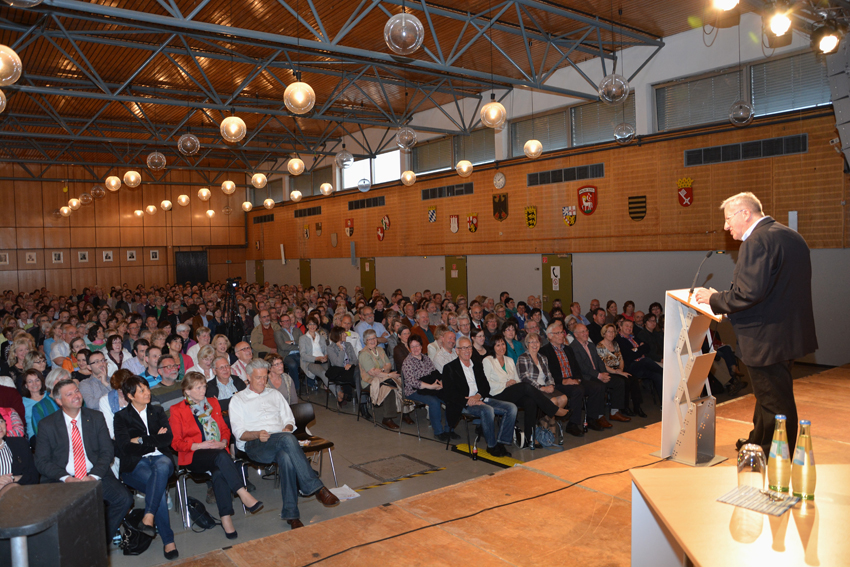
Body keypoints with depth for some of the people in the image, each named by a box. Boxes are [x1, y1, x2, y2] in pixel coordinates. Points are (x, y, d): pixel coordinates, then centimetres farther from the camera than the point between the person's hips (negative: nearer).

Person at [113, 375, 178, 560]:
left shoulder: (157, 411, 20)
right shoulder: (122, 417, 11)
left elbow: (168, 439, 5)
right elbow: (124, 447, -5)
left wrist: (141, 440, -3)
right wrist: (154, 441, -3)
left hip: (160, 458, 2)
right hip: (135, 464, -2)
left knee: (162, 467, -37)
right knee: (159, 486, -32)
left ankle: (148, 517, -42)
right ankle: (168, 540, -28)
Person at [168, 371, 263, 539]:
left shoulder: (213, 403, 19)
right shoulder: (177, 410, 6)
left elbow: (225, 429, 22)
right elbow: (176, 442, 0)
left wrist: (223, 442, -2)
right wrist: (201, 445, -15)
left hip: (218, 452, 3)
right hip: (194, 457, -3)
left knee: (219, 473, -34)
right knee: (221, 456, -37)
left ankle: (226, 519, -37)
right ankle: (243, 494, -43)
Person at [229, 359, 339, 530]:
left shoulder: (274, 394, 27)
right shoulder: (238, 400, 15)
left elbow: (289, 419, 23)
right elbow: (239, 432, 4)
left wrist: (288, 428, -2)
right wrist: (257, 434, -17)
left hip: (281, 442, 3)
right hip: (255, 445, -3)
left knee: (286, 458, -38)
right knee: (287, 439, -38)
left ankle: (291, 514, -36)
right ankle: (316, 488, -38)